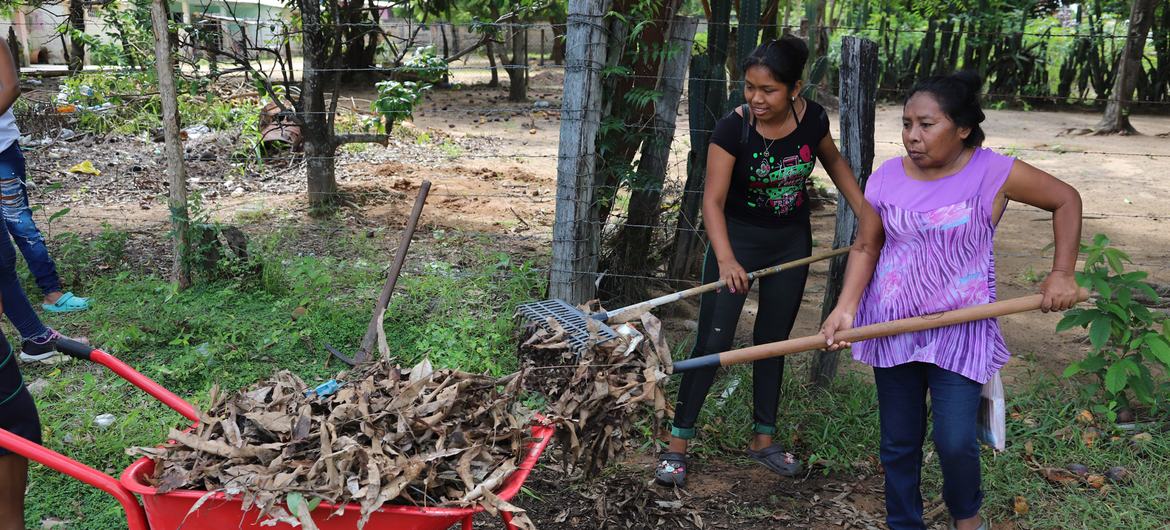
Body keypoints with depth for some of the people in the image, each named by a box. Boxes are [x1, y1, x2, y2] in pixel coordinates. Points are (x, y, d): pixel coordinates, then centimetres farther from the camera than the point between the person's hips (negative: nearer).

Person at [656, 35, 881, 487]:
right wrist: (725, 259, -40)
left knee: (774, 339, 13)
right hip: (737, 237, -4)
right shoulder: (733, 128, -24)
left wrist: (866, 212, -2)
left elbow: (833, 162, 8)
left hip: (791, 241, 4)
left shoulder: (812, 118, -12)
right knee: (714, 341, -7)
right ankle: (677, 442, 2)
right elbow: (713, 200, -26)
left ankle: (763, 438, 26)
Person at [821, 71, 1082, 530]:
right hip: (892, 325, 3)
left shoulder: (993, 173, -10)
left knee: (955, 440, -6)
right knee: (898, 441, 11)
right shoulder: (887, 177, -4)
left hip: (960, 329, -2)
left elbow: (1066, 200, 2)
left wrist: (1062, 274, -4)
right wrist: (845, 308, -18)